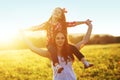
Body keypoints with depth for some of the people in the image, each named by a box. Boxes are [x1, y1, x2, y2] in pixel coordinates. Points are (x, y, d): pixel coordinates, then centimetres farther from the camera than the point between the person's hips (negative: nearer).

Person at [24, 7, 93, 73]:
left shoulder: (63, 24, 7)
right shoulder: (47, 24, 2)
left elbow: (73, 23, 8)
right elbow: (36, 27, 1)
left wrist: (84, 22, 8)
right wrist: (25, 30, -3)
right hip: (51, 44, -3)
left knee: (73, 48, -15)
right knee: (53, 50, -37)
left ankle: (85, 63, -15)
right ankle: (57, 66, -58)